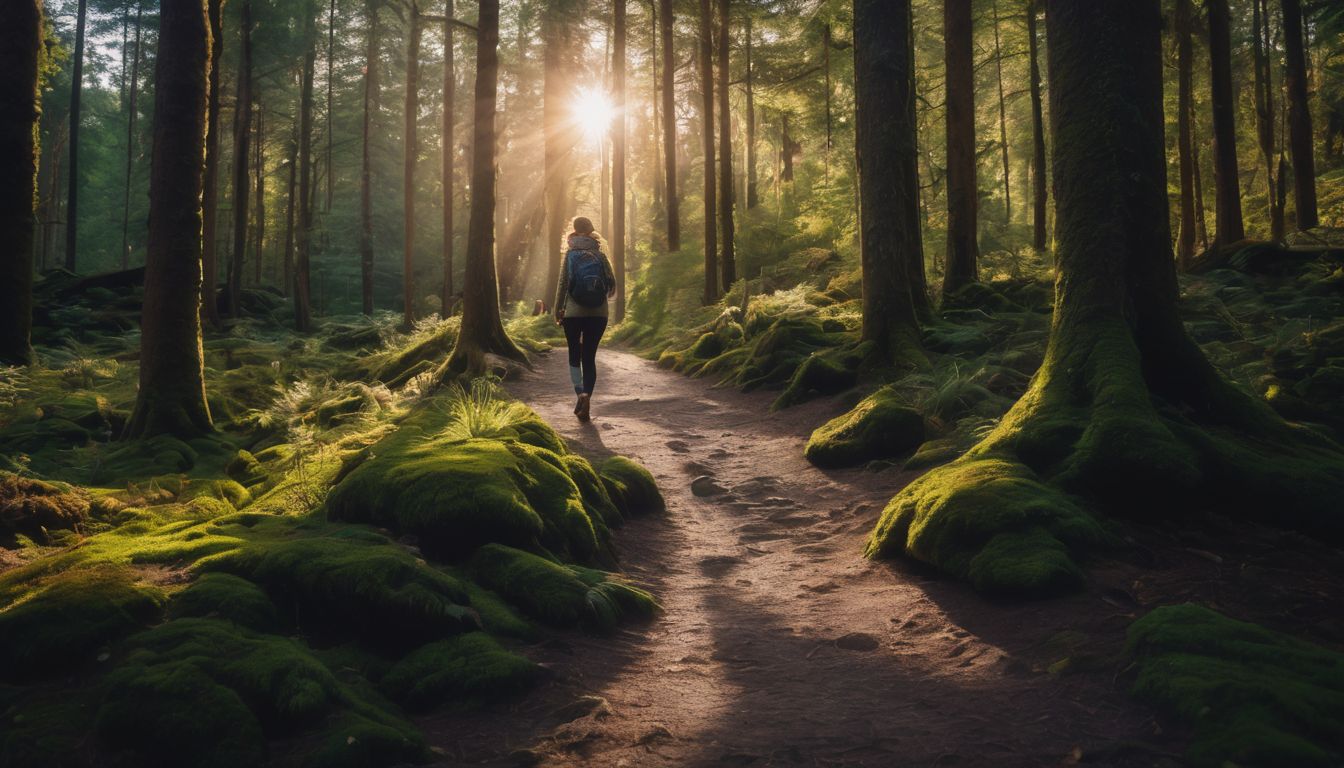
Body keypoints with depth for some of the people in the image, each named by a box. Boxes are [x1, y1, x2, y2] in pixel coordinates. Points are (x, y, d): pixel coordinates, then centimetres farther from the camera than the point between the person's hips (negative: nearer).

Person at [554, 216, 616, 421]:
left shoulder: (571, 254, -2)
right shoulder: (600, 254, 3)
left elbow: (563, 283, -4)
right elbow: (612, 284, 1)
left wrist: (558, 310, 4)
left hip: (574, 312, -1)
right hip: (598, 313, 2)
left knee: (575, 355, 10)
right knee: (589, 357, 8)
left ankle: (581, 393, -12)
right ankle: (586, 403, 1)